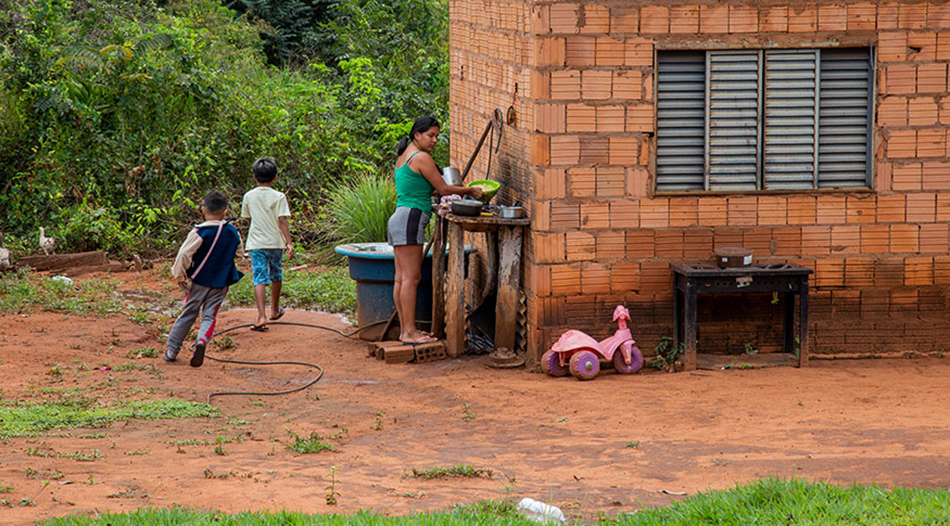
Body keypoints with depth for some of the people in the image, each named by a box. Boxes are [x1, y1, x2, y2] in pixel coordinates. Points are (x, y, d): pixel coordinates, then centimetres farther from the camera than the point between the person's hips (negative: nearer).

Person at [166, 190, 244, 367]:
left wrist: (179, 276, -5)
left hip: (200, 281, -2)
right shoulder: (233, 233, 1)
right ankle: (202, 340, -24)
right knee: (209, 316, 6)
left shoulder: (200, 232, -13)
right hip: (222, 283, 2)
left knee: (188, 315, 9)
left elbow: (184, 254, -18)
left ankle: (171, 351, 16)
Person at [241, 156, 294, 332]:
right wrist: (289, 243, -15)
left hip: (256, 244, 0)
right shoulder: (279, 197, -6)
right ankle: (275, 310, 39)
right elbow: (283, 221, -14)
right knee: (276, 276, 20)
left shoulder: (249, 196, 2)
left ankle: (261, 316, -23)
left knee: (260, 279, -7)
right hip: (275, 242, 0)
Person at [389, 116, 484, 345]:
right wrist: (469, 191, 7)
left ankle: (405, 330, 10)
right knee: (411, 277, -11)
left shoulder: (404, 156, 20)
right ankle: (409, 331, -13)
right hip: (410, 218, -10)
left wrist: (458, 190, 22)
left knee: (402, 278, 9)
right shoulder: (421, 158, -10)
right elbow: (442, 189, -6)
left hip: (399, 219, 10)